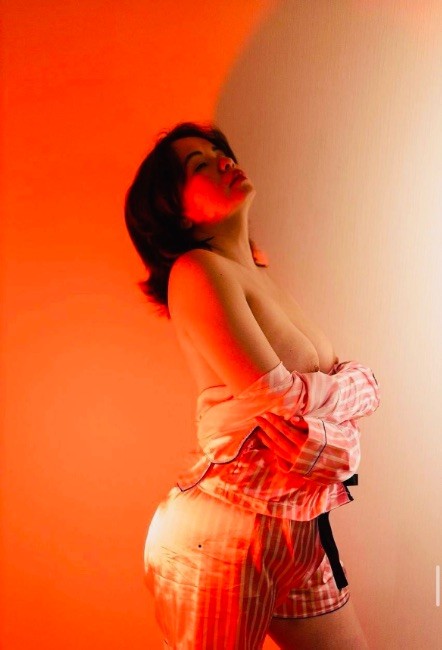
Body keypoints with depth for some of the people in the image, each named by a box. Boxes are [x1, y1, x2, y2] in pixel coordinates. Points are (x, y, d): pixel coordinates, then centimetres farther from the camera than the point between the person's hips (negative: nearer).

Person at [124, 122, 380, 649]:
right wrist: (351, 384, -3)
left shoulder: (258, 272, 10)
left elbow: (363, 384, 5)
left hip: (299, 531, 8)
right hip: (224, 531, -7)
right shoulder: (196, 270, -14)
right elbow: (282, 396, -22)